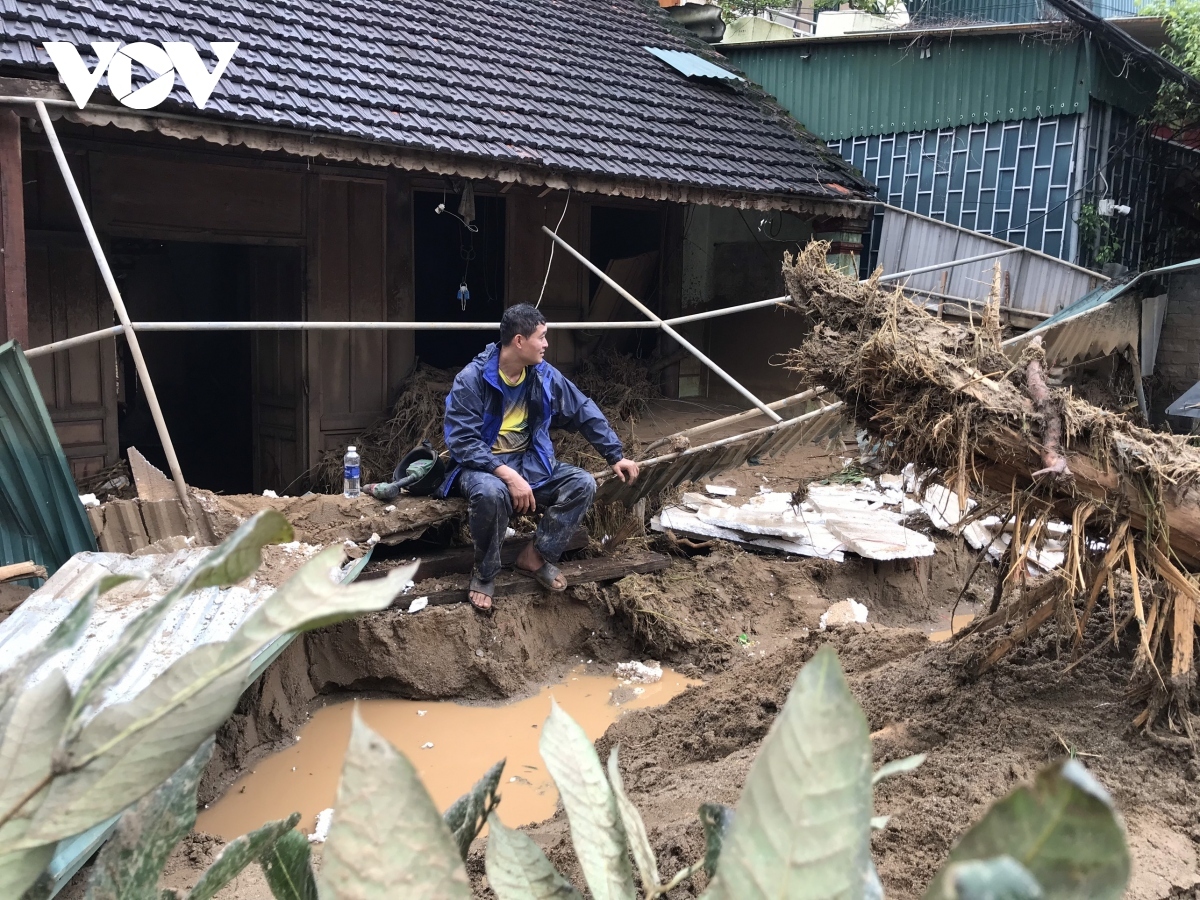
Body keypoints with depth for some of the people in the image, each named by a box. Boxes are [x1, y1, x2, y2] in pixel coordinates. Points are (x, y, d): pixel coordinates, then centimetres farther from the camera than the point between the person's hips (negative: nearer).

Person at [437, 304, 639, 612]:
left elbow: (584, 411, 7)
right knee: (491, 493, -39)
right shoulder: (471, 379, -19)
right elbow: (462, 441, -24)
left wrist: (615, 456, 5)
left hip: (528, 461, 5)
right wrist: (508, 475, -34)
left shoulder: (545, 375, -3)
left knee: (583, 484, -16)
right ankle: (484, 573, -14)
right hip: (481, 465, -5)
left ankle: (536, 556, -2)